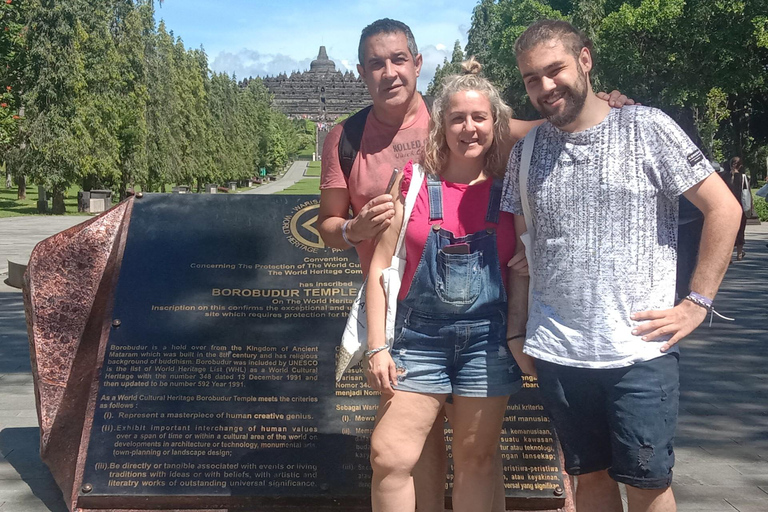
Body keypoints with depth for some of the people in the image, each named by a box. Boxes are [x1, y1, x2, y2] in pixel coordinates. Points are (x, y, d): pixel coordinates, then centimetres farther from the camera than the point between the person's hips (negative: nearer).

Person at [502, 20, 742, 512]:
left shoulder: (647, 128, -3)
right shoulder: (527, 152, 8)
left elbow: (724, 208, -3)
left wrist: (698, 303, -8)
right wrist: (517, 332, 8)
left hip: (641, 351, -3)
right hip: (556, 355, 4)